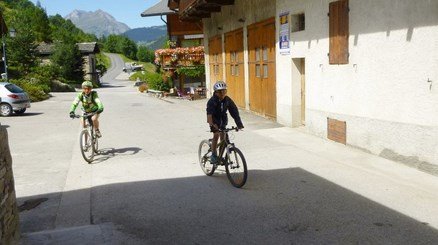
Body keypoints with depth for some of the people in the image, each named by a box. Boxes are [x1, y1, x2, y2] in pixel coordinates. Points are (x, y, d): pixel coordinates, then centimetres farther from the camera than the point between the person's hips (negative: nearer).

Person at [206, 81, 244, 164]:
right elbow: (209, 113, -37)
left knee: (223, 137, 1)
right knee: (216, 135, -19)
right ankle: (213, 155, -9)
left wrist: (239, 124, -25)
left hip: (223, 119, 4)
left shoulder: (228, 100, -15)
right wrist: (212, 124, -53)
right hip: (214, 119, -4)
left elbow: (234, 112, -17)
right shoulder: (212, 101, -25)